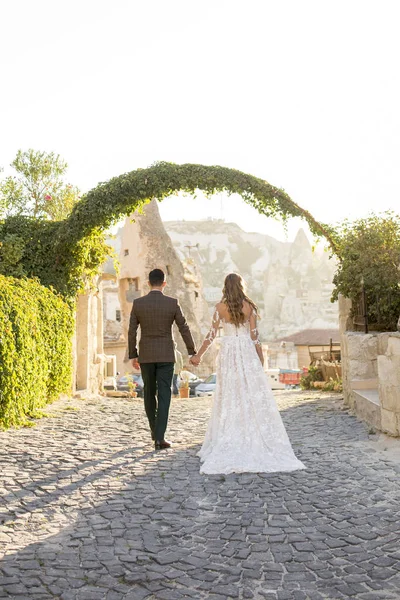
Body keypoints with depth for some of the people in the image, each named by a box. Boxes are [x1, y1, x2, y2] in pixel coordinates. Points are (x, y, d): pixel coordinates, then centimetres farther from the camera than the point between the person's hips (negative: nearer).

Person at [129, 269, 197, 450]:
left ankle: (155, 430, 28)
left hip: (145, 356, 2)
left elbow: (132, 332, 0)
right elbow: (184, 328, -1)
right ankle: (159, 437, -7)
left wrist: (133, 355, 10)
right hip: (166, 355, -1)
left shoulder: (138, 303, -2)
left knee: (149, 394, 16)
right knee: (164, 395, -1)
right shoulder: (172, 303, -4)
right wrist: (192, 352, 8)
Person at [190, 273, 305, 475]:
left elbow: (212, 334, -2)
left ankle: (228, 446, 8)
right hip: (247, 352, 0)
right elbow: (254, 335, -2)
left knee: (229, 397, 4)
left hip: (228, 353, 0)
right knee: (254, 395, 4)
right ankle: (257, 442, 4)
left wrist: (198, 355, 7)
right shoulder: (249, 306, -1)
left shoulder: (221, 307, -2)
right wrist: (261, 359, 5)